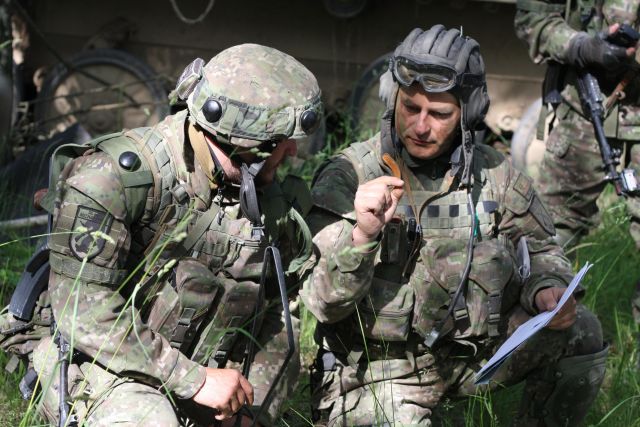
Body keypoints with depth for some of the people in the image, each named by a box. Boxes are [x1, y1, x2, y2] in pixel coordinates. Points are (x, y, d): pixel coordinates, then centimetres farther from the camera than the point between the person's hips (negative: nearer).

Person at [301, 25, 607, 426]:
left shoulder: (493, 172, -1)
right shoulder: (347, 178, -14)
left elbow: (538, 248, 13)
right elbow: (324, 305, -19)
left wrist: (548, 290, -10)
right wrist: (362, 236, -37)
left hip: (469, 347, 5)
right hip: (373, 366, -4)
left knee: (580, 332, -6)